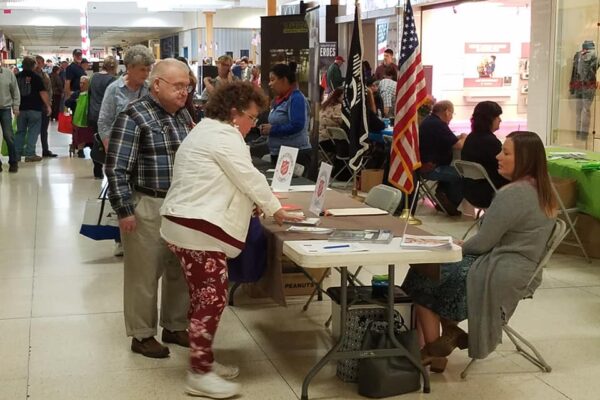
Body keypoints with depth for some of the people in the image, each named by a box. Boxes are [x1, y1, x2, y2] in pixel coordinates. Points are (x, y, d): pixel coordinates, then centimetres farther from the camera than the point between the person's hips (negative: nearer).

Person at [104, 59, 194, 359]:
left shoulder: (183, 115, 9)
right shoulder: (134, 117, -12)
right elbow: (116, 168, -14)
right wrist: (124, 210, -17)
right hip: (147, 206, -7)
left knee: (180, 270, 15)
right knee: (144, 273, 4)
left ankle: (174, 327, 30)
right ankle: (142, 335, 18)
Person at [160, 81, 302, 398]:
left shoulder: (207, 130, 21)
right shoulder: (223, 136, -13)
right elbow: (250, 178, -12)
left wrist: (253, 204, 21)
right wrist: (276, 210, 2)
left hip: (189, 225, 11)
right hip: (198, 229, -11)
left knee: (206, 297, 15)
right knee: (212, 299, -7)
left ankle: (203, 361, 23)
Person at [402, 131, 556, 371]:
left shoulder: (513, 194, -22)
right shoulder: (540, 191, 8)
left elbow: (484, 242, -18)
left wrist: (459, 247, 2)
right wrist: (465, 246, 12)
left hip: (499, 275, -10)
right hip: (520, 271, 10)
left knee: (422, 278, 4)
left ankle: (434, 350, 13)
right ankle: (450, 332, 11)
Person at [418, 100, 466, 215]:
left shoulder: (428, 121, 12)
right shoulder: (438, 125, -20)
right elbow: (458, 145, -19)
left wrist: (459, 138, 8)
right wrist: (464, 139, 2)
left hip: (423, 164, 11)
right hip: (430, 169, -11)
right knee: (460, 174, -9)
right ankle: (452, 204, 7)